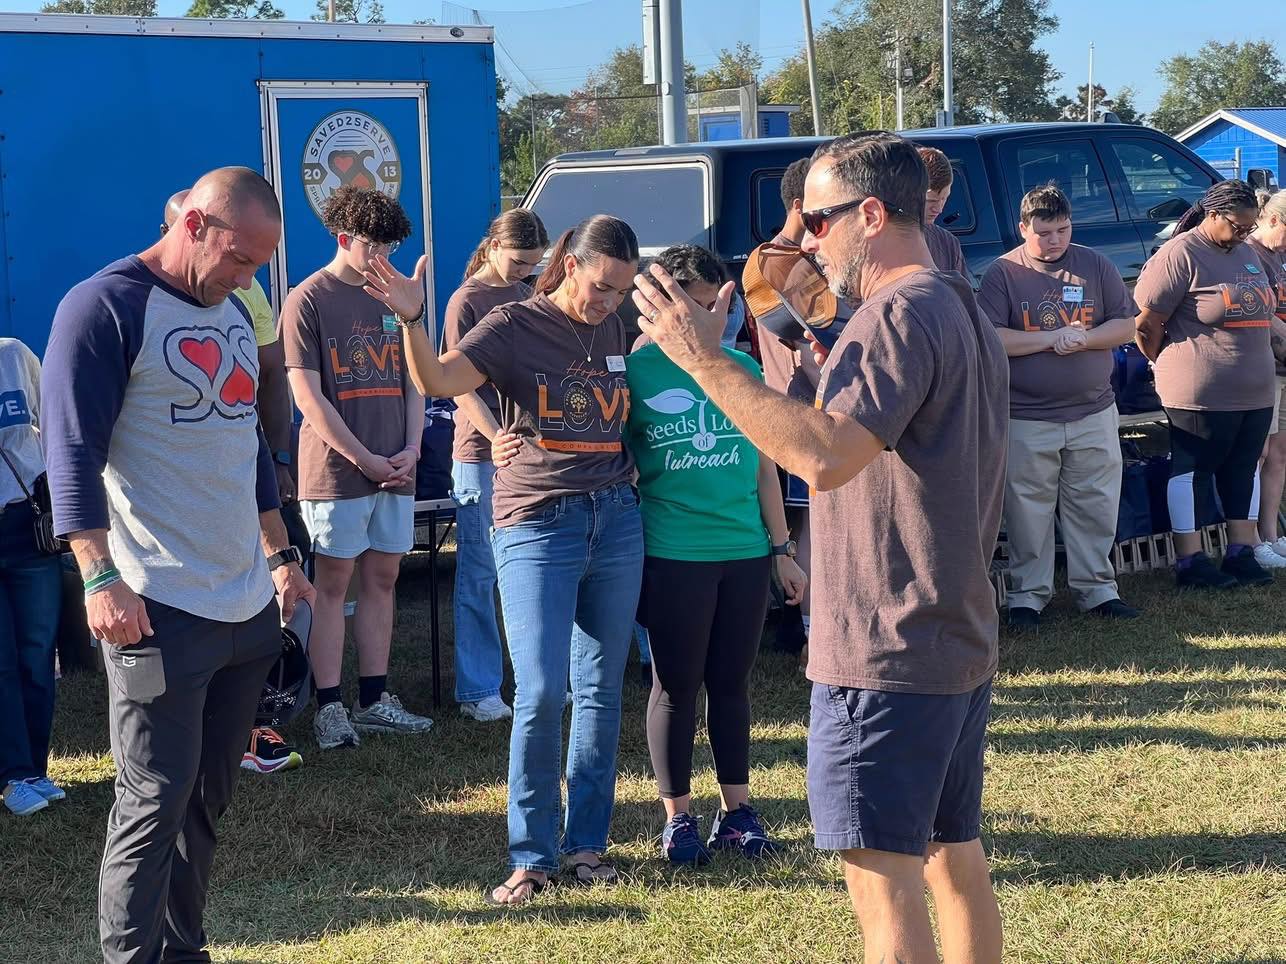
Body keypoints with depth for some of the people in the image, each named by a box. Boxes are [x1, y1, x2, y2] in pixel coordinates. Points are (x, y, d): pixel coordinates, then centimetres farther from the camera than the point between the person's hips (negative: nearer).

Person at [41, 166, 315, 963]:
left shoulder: (232, 314, 16)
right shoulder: (105, 309, -10)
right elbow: (73, 454, -15)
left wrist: (279, 555, 24)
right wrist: (101, 576, -23)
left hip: (246, 602, 8)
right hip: (160, 607, -8)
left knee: (210, 795, 12)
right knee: (155, 802, -5)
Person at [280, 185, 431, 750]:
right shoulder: (309, 300, -6)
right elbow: (308, 396, -11)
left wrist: (411, 449, 0)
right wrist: (366, 460, -12)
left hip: (393, 470, 6)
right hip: (336, 471, -6)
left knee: (381, 579, 9)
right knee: (332, 584, -1)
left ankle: (374, 701, 15)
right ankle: (329, 707, 3)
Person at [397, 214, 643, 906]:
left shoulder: (615, 331, 10)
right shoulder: (516, 326, -5)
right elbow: (438, 380, -22)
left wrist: (629, 468, 9)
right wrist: (410, 319, -38)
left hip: (615, 520, 5)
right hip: (537, 525, -5)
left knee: (601, 691, 8)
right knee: (540, 694, -9)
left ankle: (587, 843, 17)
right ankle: (531, 856, 2)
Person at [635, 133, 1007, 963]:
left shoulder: (899, 314, -17)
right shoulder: (967, 316, 16)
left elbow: (824, 457, -30)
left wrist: (703, 359, -26)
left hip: (886, 653, -10)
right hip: (962, 646, 10)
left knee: (884, 885, -7)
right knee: (955, 857, 18)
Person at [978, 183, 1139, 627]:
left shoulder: (1095, 266, 6)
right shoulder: (1003, 273, -4)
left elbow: (1126, 326, 5)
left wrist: (1085, 338, -14)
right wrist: (1052, 339, -18)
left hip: (1093, 413, 3)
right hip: (1026, 420, -3)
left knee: (1095, 507, 8)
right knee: (1028, 511, 3)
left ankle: (1096, 587, 20)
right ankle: (1028, 594, 13)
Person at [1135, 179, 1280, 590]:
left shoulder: (1247, 254, 14)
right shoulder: (1180, 256, -14)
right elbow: (1146, 322, -14)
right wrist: (1169, 366, 0)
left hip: (1256, 393, 8)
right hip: (1201, 395, -8)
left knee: (1243, 469, 13)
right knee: (1193, 470, 1)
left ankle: (1242, 552, 22)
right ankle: (1190, 562, 7)